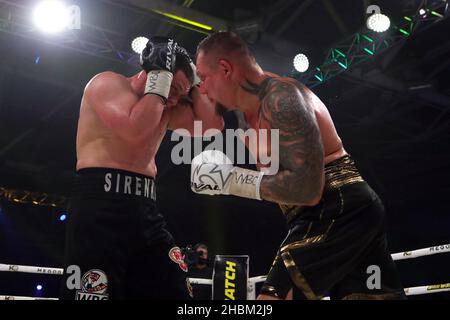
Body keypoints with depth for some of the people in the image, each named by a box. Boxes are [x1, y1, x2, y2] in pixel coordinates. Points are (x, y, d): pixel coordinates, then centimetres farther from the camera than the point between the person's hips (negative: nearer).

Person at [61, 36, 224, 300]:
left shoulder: (166, 109, 20)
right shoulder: (108, 83, -1)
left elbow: (212, 124, 15)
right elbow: (135, 129, -18)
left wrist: (192, 81, 15)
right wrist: (161, 78, -9)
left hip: (145, 208, 7)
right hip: (100, 203, -7)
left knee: (177, 291, 0)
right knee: (95, 293, -12)